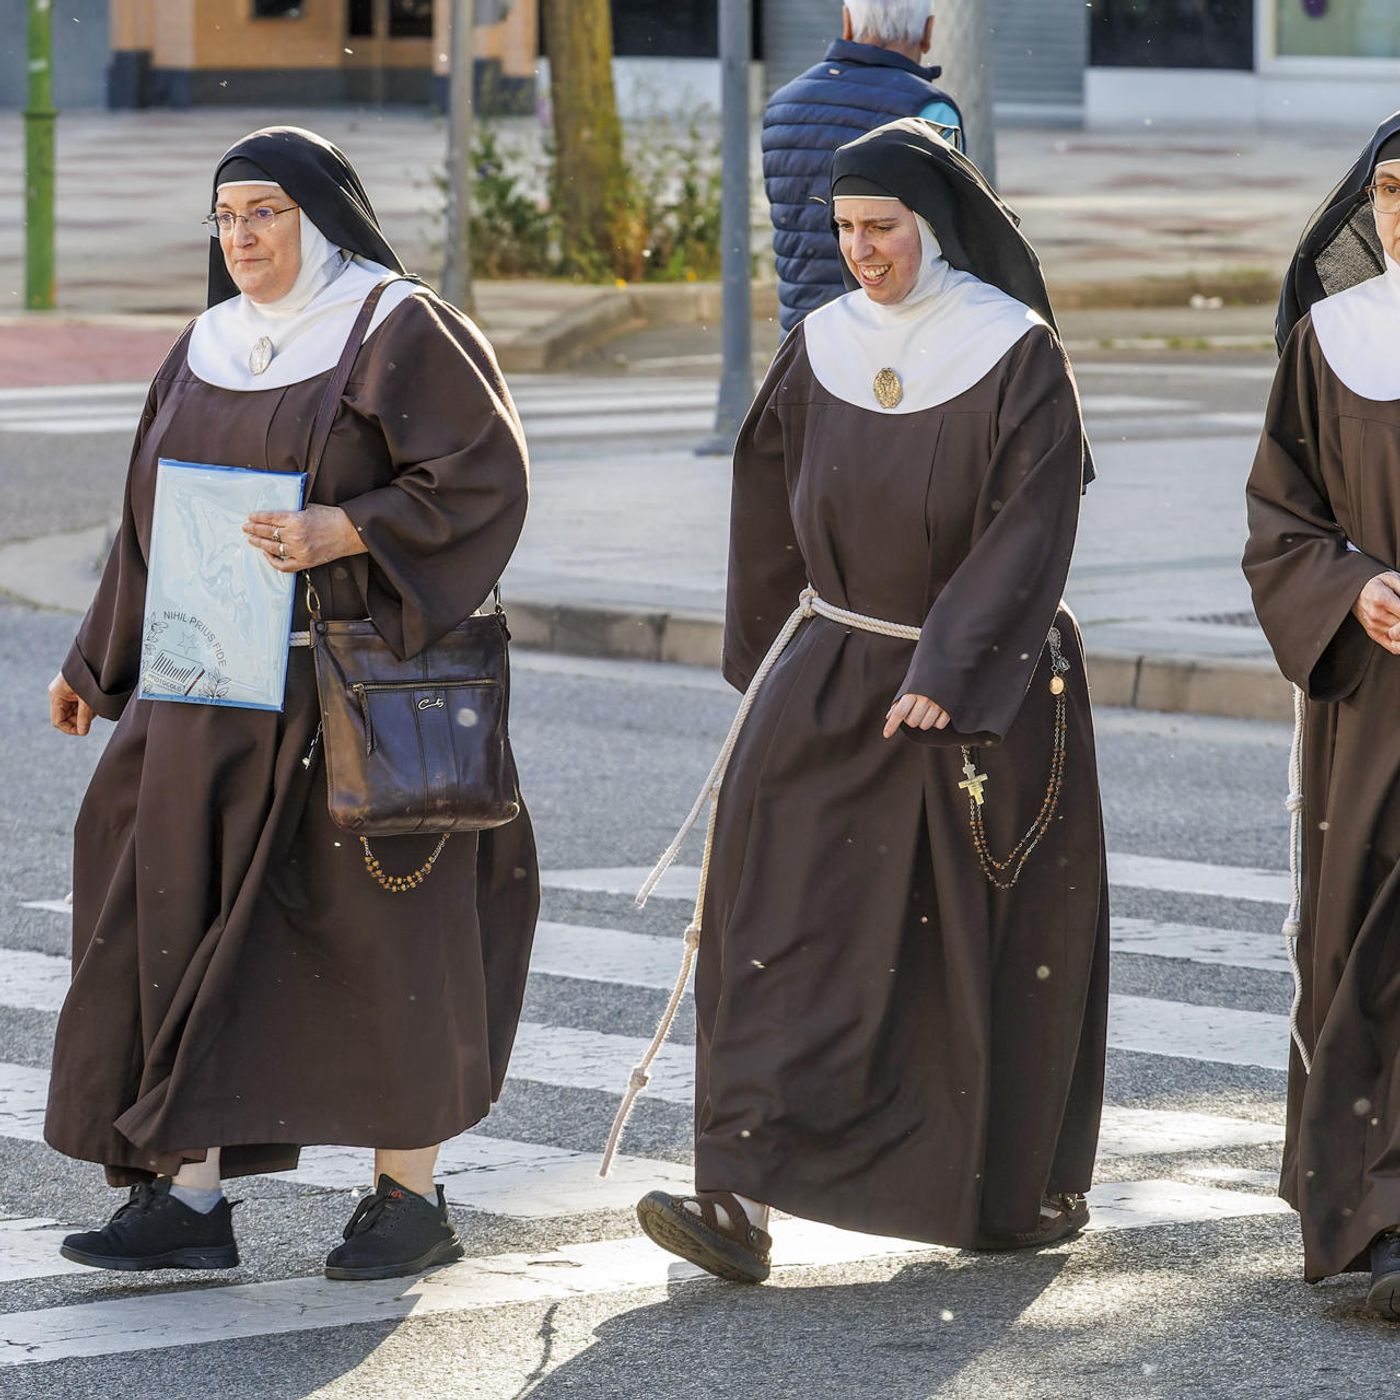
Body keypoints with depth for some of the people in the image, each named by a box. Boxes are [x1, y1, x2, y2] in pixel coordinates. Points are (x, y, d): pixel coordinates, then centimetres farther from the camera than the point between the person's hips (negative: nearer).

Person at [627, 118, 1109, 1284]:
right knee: (779, 905, -11)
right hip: (834, 674, 4)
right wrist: (767, 665, 17)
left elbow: (1031, 529, -15)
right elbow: (774, 511, 13)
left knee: (998, 932, 7)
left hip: (986, 687, -3)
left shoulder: (1018, 353, -11)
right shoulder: (822, 348, 3)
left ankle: (1029, 1184, 28)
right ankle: (744, 1195, -17)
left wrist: (947, 671, -21)